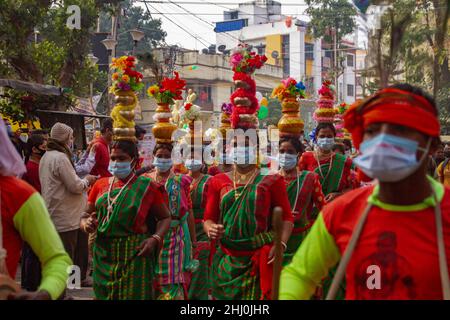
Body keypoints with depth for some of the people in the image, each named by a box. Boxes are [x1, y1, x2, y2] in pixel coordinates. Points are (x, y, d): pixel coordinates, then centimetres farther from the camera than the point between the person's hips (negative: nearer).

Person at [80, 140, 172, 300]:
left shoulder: (147, 187, -2)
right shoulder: (100, 185, 8)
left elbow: (165, 217, 3)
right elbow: (85, 216, 13)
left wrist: (155, 239, -14)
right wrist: (86, 224, -10)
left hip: (136, 256, -4)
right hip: (104, 256, 4)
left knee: (133, 295, -1)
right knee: (103, 295, 13)